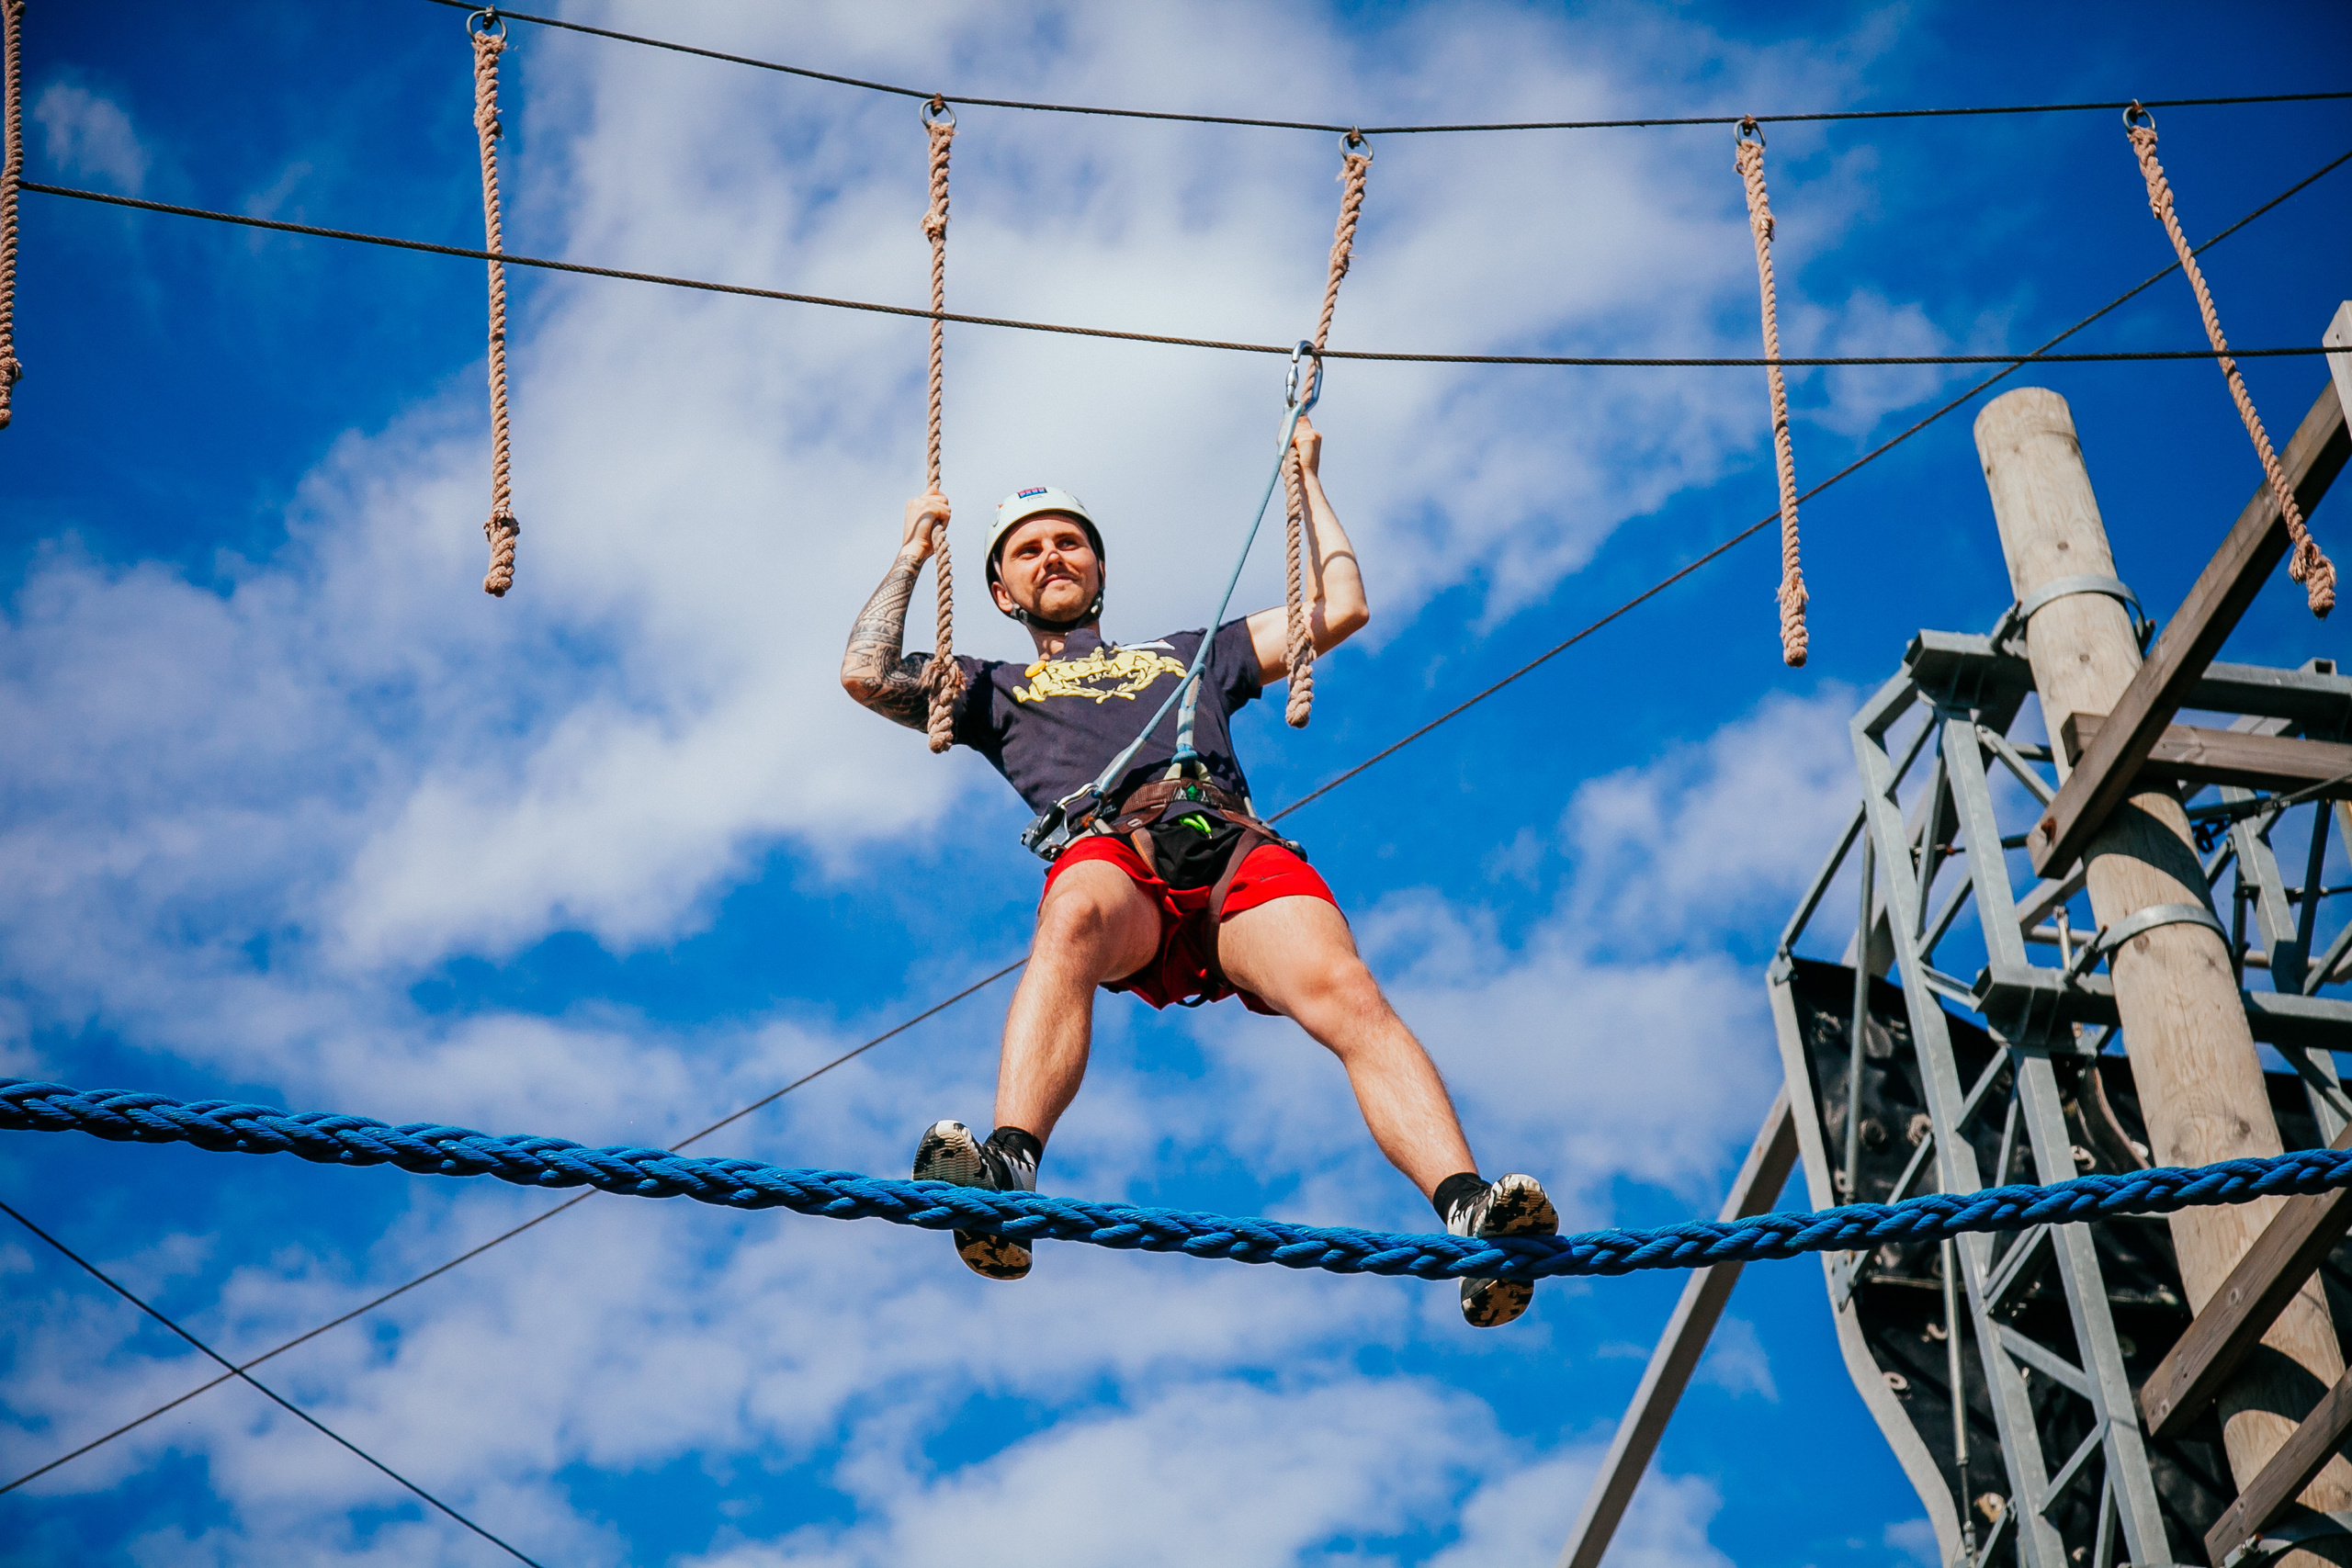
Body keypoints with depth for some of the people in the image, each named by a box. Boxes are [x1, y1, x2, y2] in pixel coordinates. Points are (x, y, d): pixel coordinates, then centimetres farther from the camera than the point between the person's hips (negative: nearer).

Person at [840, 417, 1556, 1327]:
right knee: (1074, 918, -42)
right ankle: (1007, 1176, -62)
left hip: (1237, 845, 2)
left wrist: (1307, 479, 48)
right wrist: (913, 556, 36)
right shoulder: (995, 690, 39)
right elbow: (866, 675, 24)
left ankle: (1470, 1214, -51)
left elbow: (1339, 610, 41)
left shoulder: (1187, 655, 44)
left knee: (1346, 994, -31)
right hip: (1109, 854, -2)